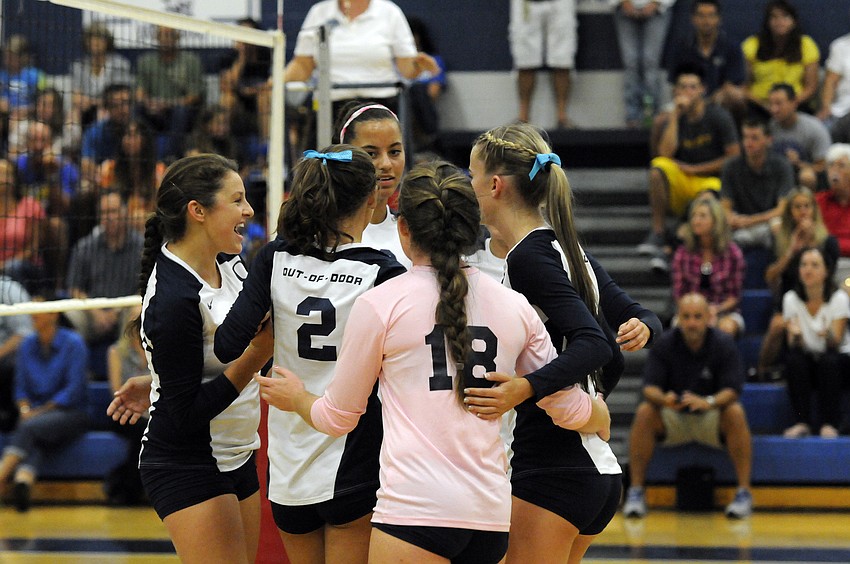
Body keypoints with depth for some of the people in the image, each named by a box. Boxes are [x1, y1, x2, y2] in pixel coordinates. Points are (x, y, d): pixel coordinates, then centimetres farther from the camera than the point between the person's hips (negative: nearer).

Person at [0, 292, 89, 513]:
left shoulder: (73, 343, -3)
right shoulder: (27, 345, 13)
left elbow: (74, 389, -7)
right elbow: (21, 386, 15)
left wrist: (40, 412, -13)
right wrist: (24, 409, -7)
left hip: (69, 413, -4)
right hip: (34, 415, 4)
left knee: (28, 428, -35)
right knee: (34, 444, -32)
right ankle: (23, 481, -63)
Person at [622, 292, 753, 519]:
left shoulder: (723, 344, -11)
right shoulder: (664, 344, -8)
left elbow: (732, 390, -18)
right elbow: (650, 387, -13)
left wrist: (709, 402, -40)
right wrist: (663, 398, -38)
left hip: (711, 418, -1)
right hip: (673, 419, 1)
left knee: (735, 413, -32)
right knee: (644, 413, -28)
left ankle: (744, 493, -27)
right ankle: (635, 492, -22)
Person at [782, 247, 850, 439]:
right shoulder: (791, 298, -5)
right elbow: (794, 345, -9)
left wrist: (827, 334, -42)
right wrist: (795, 334, -33)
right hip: (807, 360, 2)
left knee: (828, 360, -35)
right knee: (793, 358, -30)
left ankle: (829, 424, -29)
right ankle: (802, 422, -26)